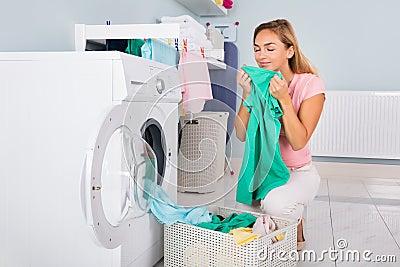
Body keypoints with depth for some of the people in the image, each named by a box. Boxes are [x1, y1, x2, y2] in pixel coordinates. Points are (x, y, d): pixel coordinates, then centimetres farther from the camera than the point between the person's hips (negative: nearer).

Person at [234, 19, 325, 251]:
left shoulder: (311, 85, -14)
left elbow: (298, 142, -21)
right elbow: (242, 135, -11)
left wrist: (284, 99, -30)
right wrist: (247, 94, -21)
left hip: (298, 172, -3)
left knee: (275, 203, -35)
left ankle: (297, 229, 4)